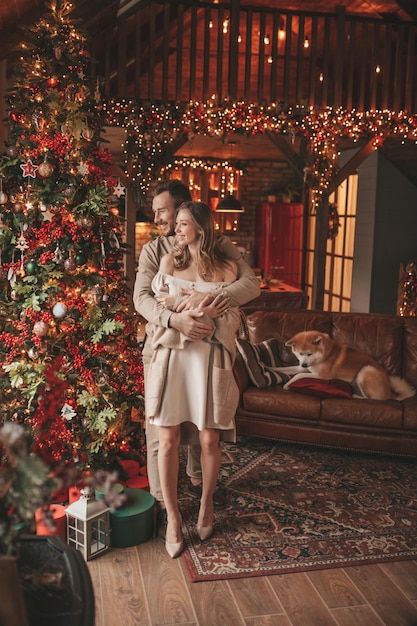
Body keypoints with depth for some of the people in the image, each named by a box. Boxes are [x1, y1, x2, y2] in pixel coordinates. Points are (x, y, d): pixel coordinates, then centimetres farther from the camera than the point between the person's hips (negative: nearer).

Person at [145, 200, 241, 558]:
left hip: (209, 358, -1)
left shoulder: (226, 269, 3)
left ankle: (207, 503, 29)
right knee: (168, 439, 0)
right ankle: (172, 516, 15)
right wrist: (199, 308, -11)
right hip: (171, 356, 1)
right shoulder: (169, 262, 8)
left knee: (209, 439, 3)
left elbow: (232, 320, 0)